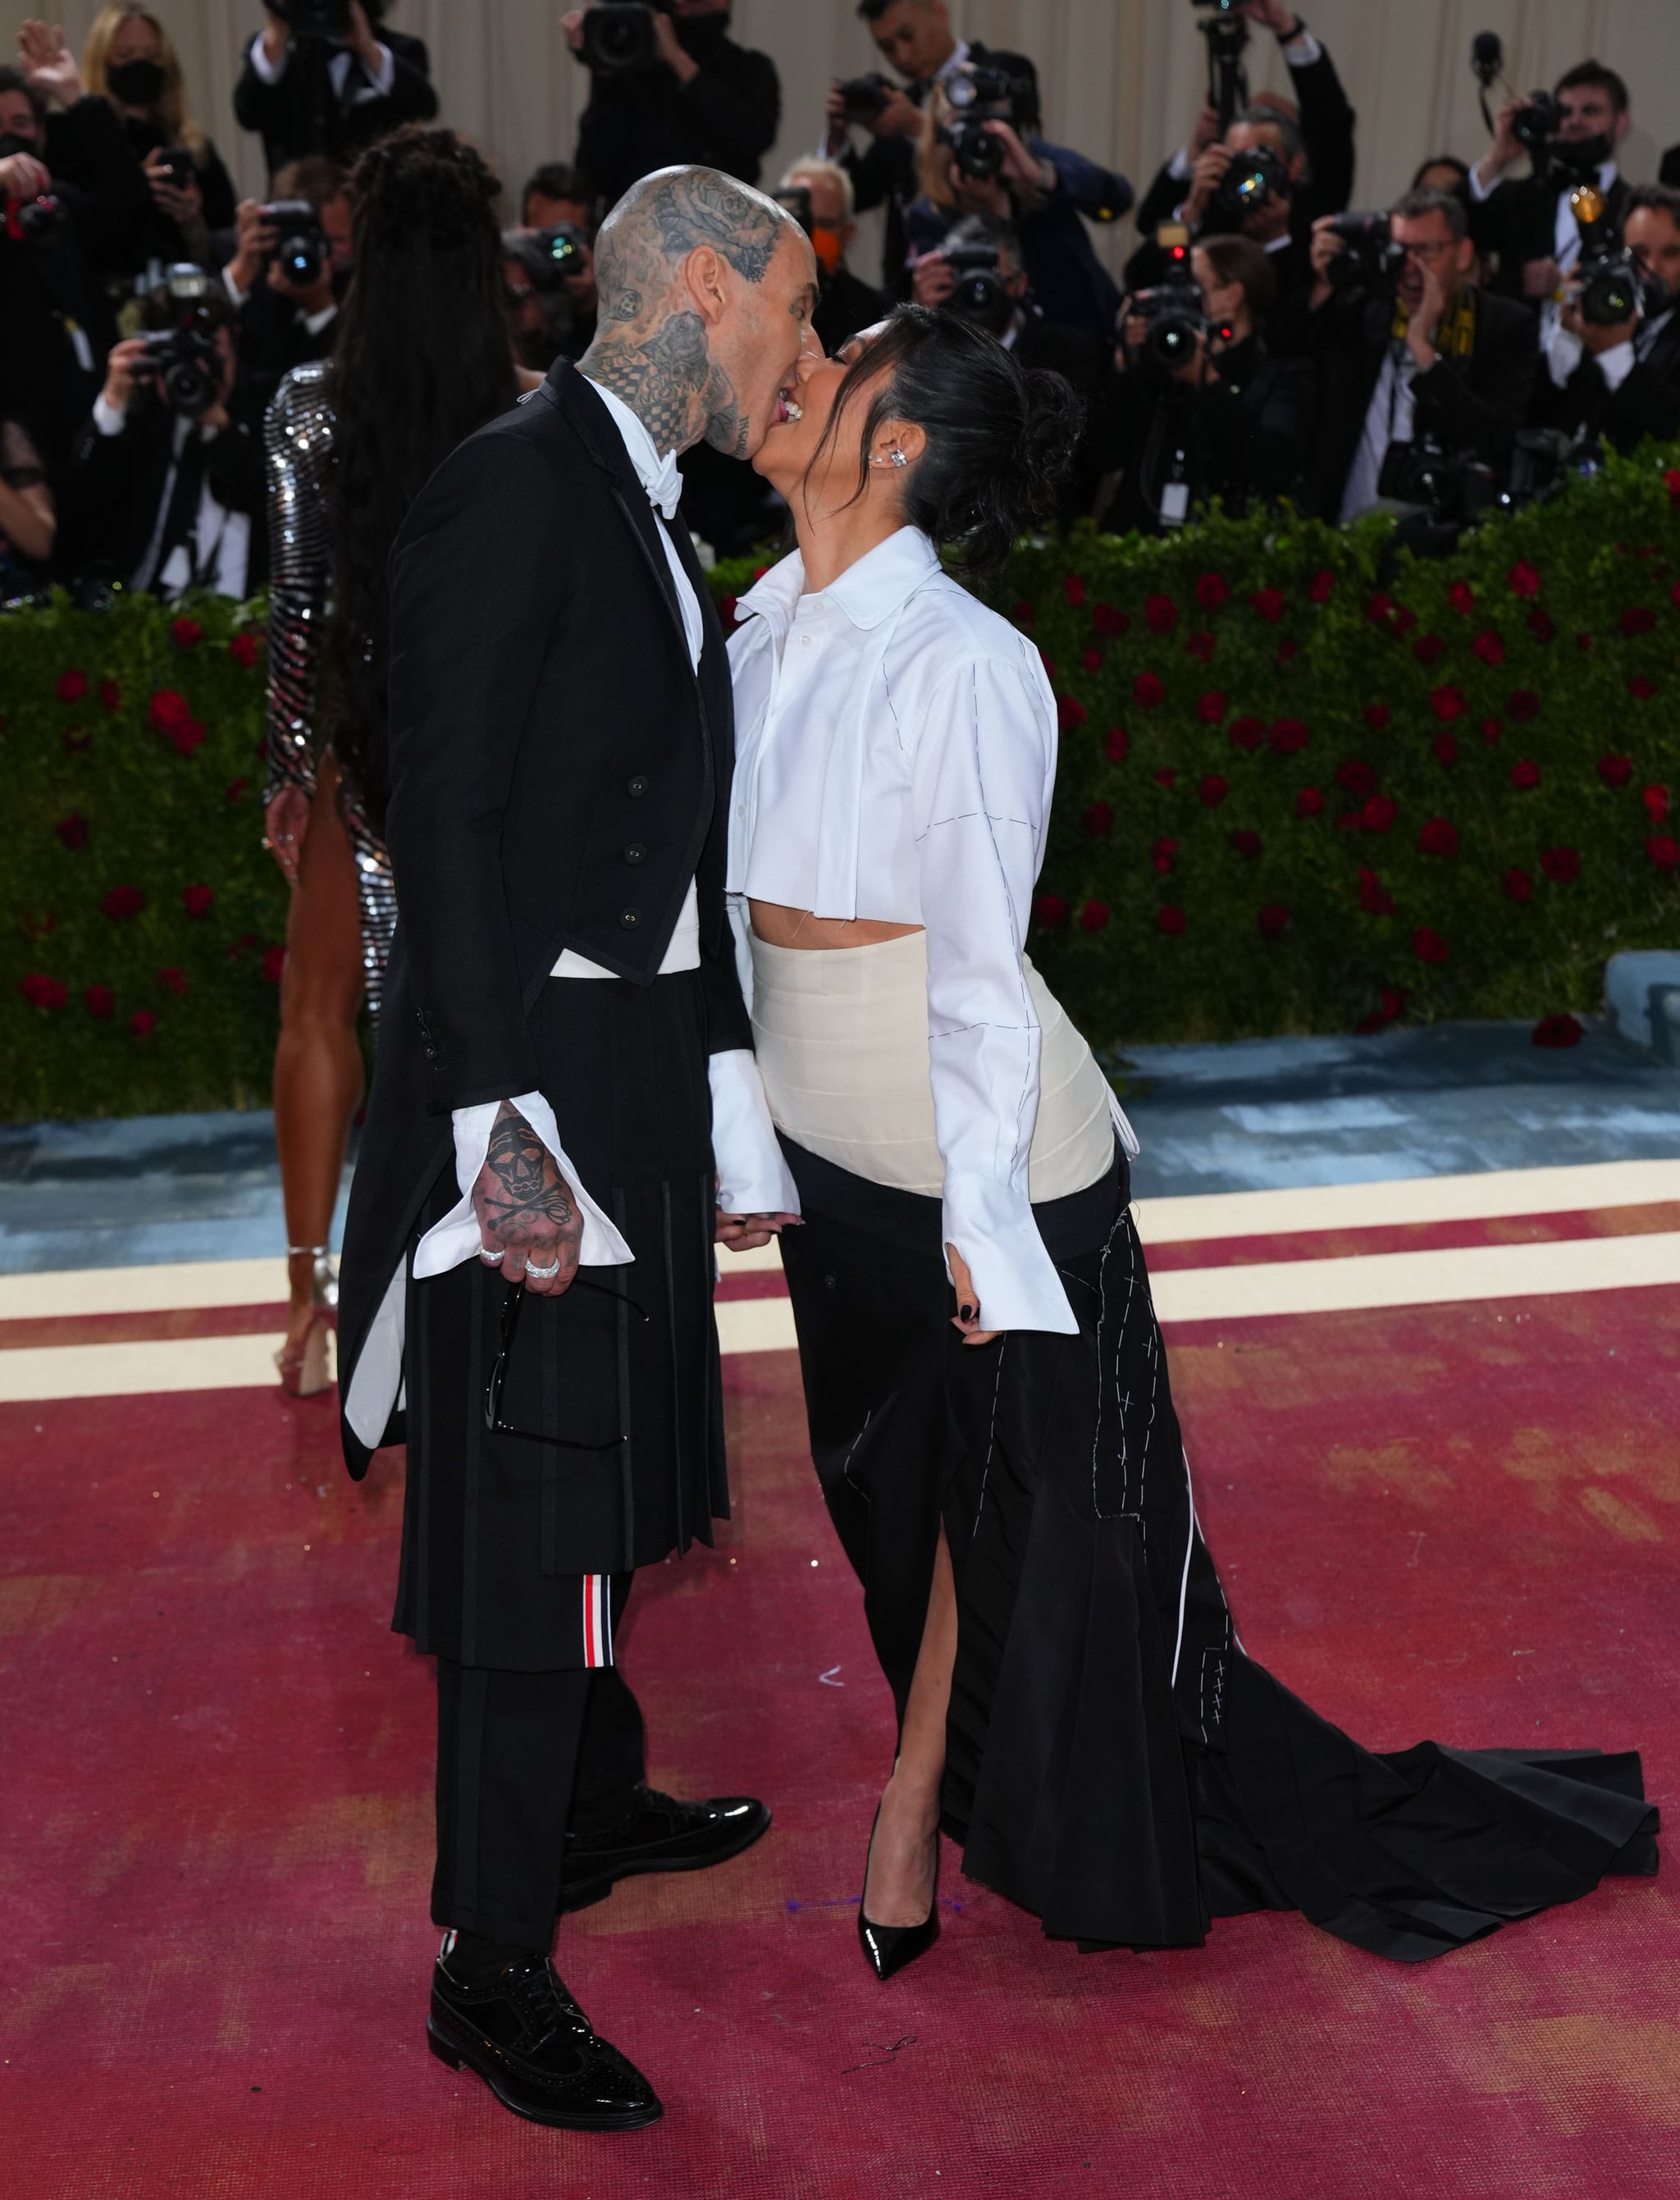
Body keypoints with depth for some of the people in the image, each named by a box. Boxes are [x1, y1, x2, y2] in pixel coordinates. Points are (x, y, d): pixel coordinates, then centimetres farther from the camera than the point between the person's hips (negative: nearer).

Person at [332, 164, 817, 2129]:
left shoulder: (652, 521, 15)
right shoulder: (512, 487, -13)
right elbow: (444, 822, -18)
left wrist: (727, 1111, 16)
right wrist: (503, 1127, -22)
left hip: (643, 1075, 9)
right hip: (531, 1083, -9)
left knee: (605, 1476, 21)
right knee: (528, 1510, -2)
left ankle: (597, 1807, 41)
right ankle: (490, 1966, 12)